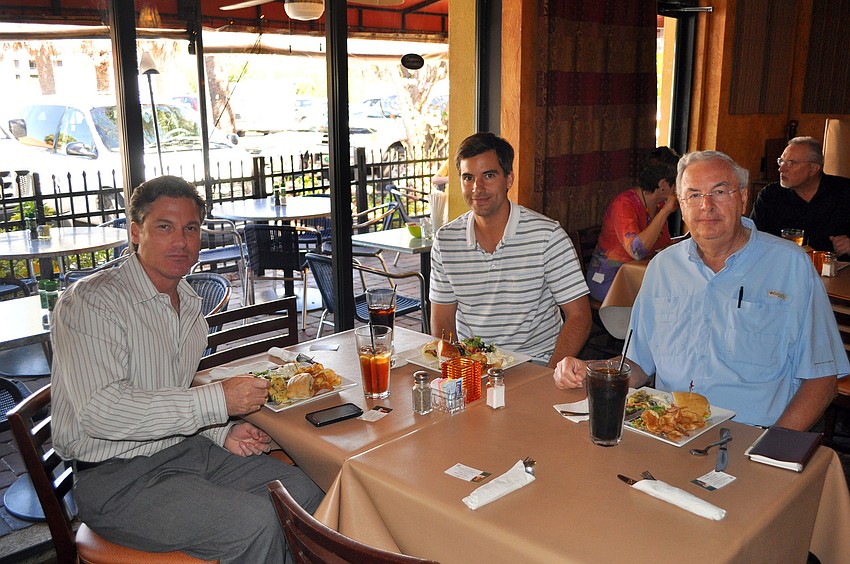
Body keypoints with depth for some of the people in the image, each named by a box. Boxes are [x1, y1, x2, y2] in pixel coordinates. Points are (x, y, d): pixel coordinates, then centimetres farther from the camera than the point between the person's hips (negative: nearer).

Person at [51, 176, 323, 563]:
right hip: (117, 477, -7)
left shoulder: (189, 302, 11)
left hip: (183, 449, 8)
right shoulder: (90, 301, -16)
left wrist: (223, 432, 2)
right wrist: (218, 400, -26)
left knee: (304, 492, -4)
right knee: (254, 523, -24)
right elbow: (100, 411, -27)